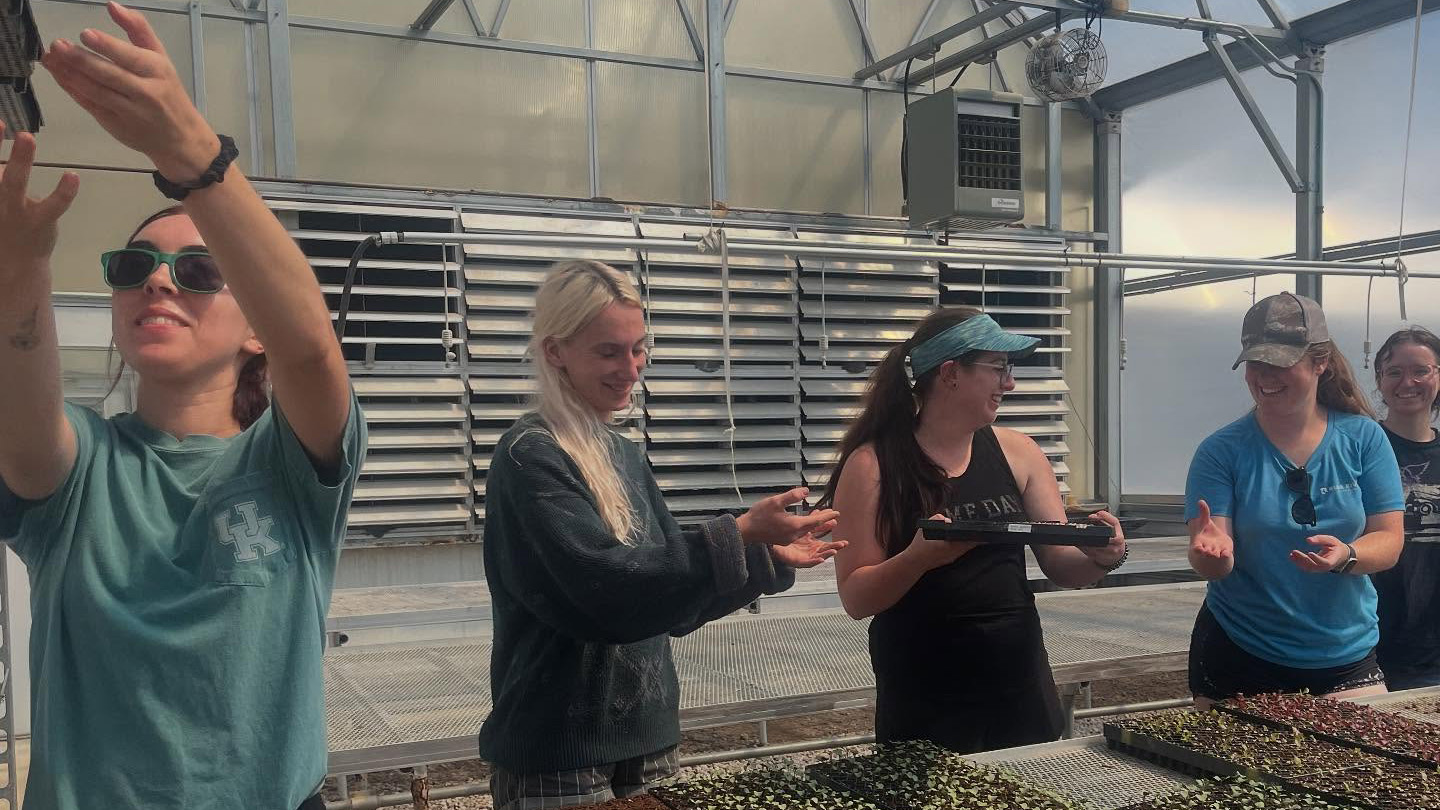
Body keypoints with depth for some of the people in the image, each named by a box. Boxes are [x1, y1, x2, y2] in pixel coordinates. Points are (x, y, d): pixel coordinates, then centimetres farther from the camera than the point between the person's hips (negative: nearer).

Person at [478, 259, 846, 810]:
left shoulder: (623, 455, 9)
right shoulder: (531, 458, -15)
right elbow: (609, 587, -24)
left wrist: (768, 559, -1)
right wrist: (740, 535, -27)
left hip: (644, 735, 7)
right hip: (558, 750, -7)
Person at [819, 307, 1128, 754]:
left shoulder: (1017, 452, 2)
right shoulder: (872, 465, -11)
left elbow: (1062, 565, 4)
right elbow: (855, 598, -12)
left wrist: (1100, 557, -17)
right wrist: (918, 558, -30)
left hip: (1022, 688, 4)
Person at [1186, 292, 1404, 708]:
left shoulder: (1363, 438, -2)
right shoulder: (1223, 451, -7)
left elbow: (1388, 542, -5)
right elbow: (1214, 566, -12)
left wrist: (1345, 557, -26)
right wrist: (1212, 552, -35)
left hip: (1346, 656, 2)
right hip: (1239, 658, -1)